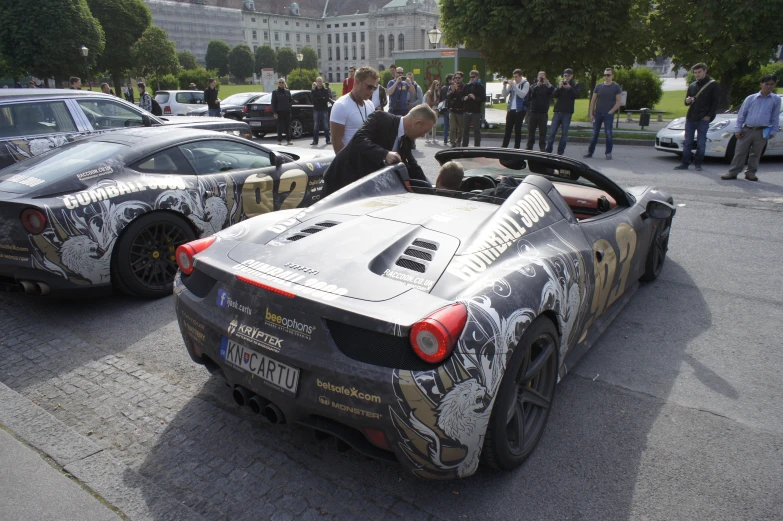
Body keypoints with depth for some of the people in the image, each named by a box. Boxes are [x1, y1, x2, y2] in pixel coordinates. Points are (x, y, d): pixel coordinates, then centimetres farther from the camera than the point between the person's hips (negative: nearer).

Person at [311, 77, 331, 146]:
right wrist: (322, 98, -12)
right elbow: (313, 99, -7)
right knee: (315, 126, 1)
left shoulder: (325, 90, 6)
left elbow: (327, 99, -8)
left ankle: (328, 140, 6)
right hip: (316, 110, 1)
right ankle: (315, 140, 5)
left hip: (324, 110, -1)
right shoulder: (314, 90, 7)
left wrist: (318, 99, -14)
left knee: (326, 126, 1)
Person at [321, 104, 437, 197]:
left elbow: (412, 166, 14)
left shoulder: (406, 139, 5)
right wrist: (384, 154, -44)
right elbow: (359, 139, -32)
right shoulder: (380, 119, -18)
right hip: (344, 179, -7)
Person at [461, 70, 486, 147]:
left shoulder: (480, 86, 1)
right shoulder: (466, 86, 14)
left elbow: (484, 98, -6)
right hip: (467, 111, 4)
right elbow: (461, 96, 18)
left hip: (476, 112, -4)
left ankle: (477, 146, 4)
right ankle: (464, 145, 15)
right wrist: (464, 98, -3)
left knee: (477, 130, -1)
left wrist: (475, 98, -19)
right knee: (465, 129, 8)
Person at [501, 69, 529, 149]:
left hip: (520, 110, -5)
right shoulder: (512, 83, 12)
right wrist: (504, 86, -7)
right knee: (508, 129, 3)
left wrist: (514, 86, -21)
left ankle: (516, 147, 4)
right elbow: (504, 95, 10)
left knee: (517, 129, -1)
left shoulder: (525, 84, -3)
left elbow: (522, 95, -18)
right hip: (511, 109, 5)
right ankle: (504, 146, 6)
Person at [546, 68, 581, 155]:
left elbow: (576, 95, -8)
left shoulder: (575, 85, 6)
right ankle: (548, 151, 5)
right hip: (558, 111, 2)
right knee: (552, 132, -1)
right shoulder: (560, 84, 11)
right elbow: (554, 95, 0)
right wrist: (559, 87, -15)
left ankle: (560, 152, 3)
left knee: (564, 133, 0)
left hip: (567, 112, -2)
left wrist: (569, 87, -20)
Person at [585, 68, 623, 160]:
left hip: (608, 114, -2)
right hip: (597, 113, 3)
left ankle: (608, 153, 4)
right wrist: (591, 113, 1)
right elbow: (593, 100, 9)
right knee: (594, 134, 4)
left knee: (608, 133, -3)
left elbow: (619, 102, -2)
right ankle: (590, 152, 9)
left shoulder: (616, 87, 1)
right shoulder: (598, 86, 8)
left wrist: (611, 112, -10)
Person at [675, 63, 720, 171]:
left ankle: (698, 164, 7)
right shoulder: (692, 86, 15)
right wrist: (687, 101, -6)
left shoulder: (713, 85, 1)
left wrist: (709, 115, -10)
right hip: (690, 118, 4)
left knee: (701, 143, 0)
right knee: (687, 142, 4)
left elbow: (715, 102, -1)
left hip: (703, 119, -4)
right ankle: (685, 163, 7)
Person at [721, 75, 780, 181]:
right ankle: (733, 172, 3)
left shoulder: (776, 99, 8)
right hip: (746, 130, 0)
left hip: (762, 132, 0)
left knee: (755, 154, 7)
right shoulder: (751, 98, 6)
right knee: (740, 152, 0)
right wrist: (737, 129, 0)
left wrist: (773, 131, 4)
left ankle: (750, 173, 17)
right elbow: (742, 114, 6)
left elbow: (775, 117, 10)